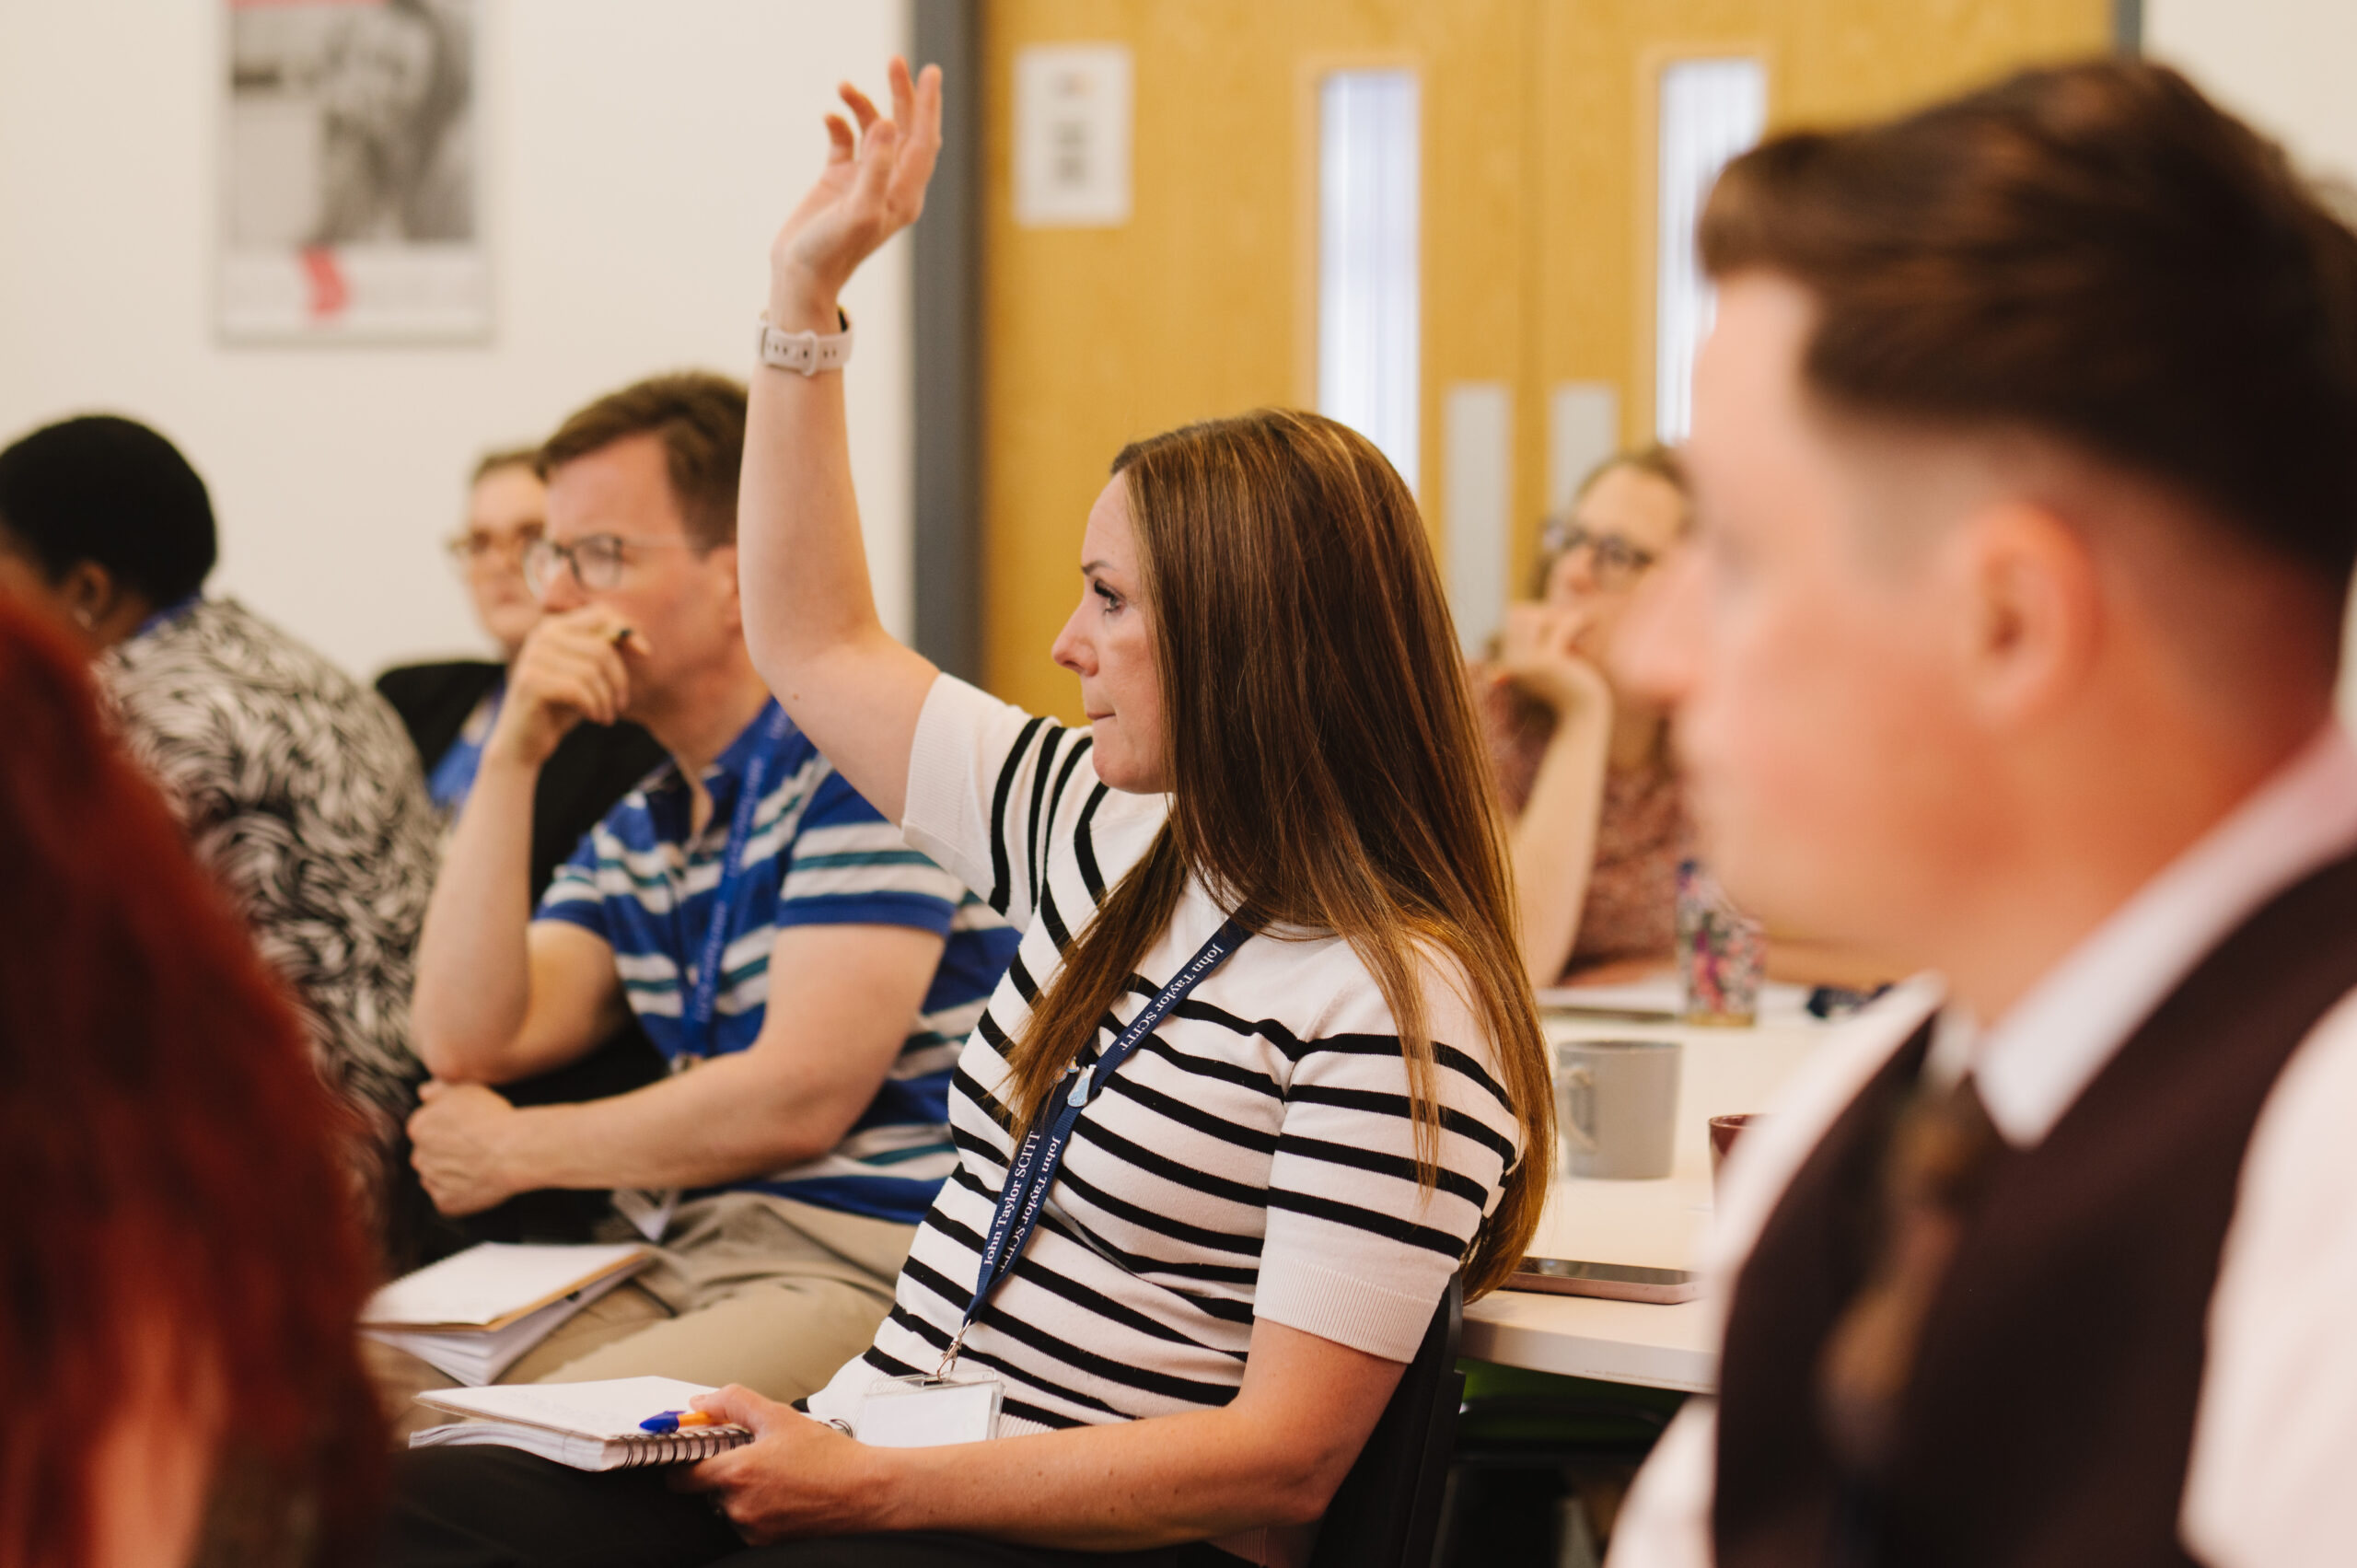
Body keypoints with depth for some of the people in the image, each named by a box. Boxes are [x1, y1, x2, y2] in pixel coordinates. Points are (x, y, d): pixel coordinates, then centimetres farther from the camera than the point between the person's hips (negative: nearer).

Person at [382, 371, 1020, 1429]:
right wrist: (511, 761, 1)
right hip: (673, 1256, 8)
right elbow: (466, 1042, 6)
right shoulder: (636, 830, 19)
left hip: (855, 1264, -8)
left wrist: (516, 1151, -1)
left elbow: (801, 1094, -15)